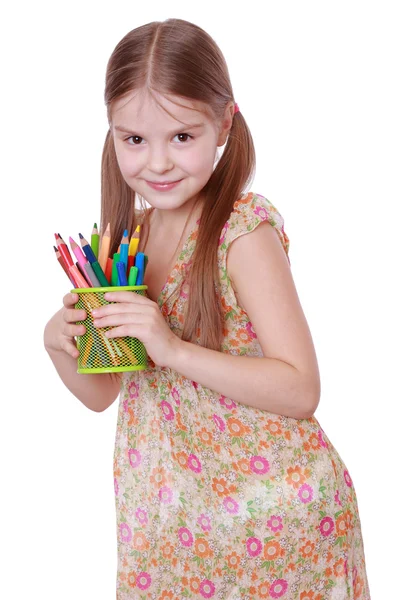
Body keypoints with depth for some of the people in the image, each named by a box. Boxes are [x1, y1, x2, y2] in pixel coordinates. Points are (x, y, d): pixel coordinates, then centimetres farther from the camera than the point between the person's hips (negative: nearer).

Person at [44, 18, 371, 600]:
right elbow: (102, 393, 8)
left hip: (268, 507, -5)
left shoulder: (244, 229, -18)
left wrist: (174, 349, -28)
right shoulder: (128, 233, 1)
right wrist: (61, 343, -12)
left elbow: (301, 391, -22)